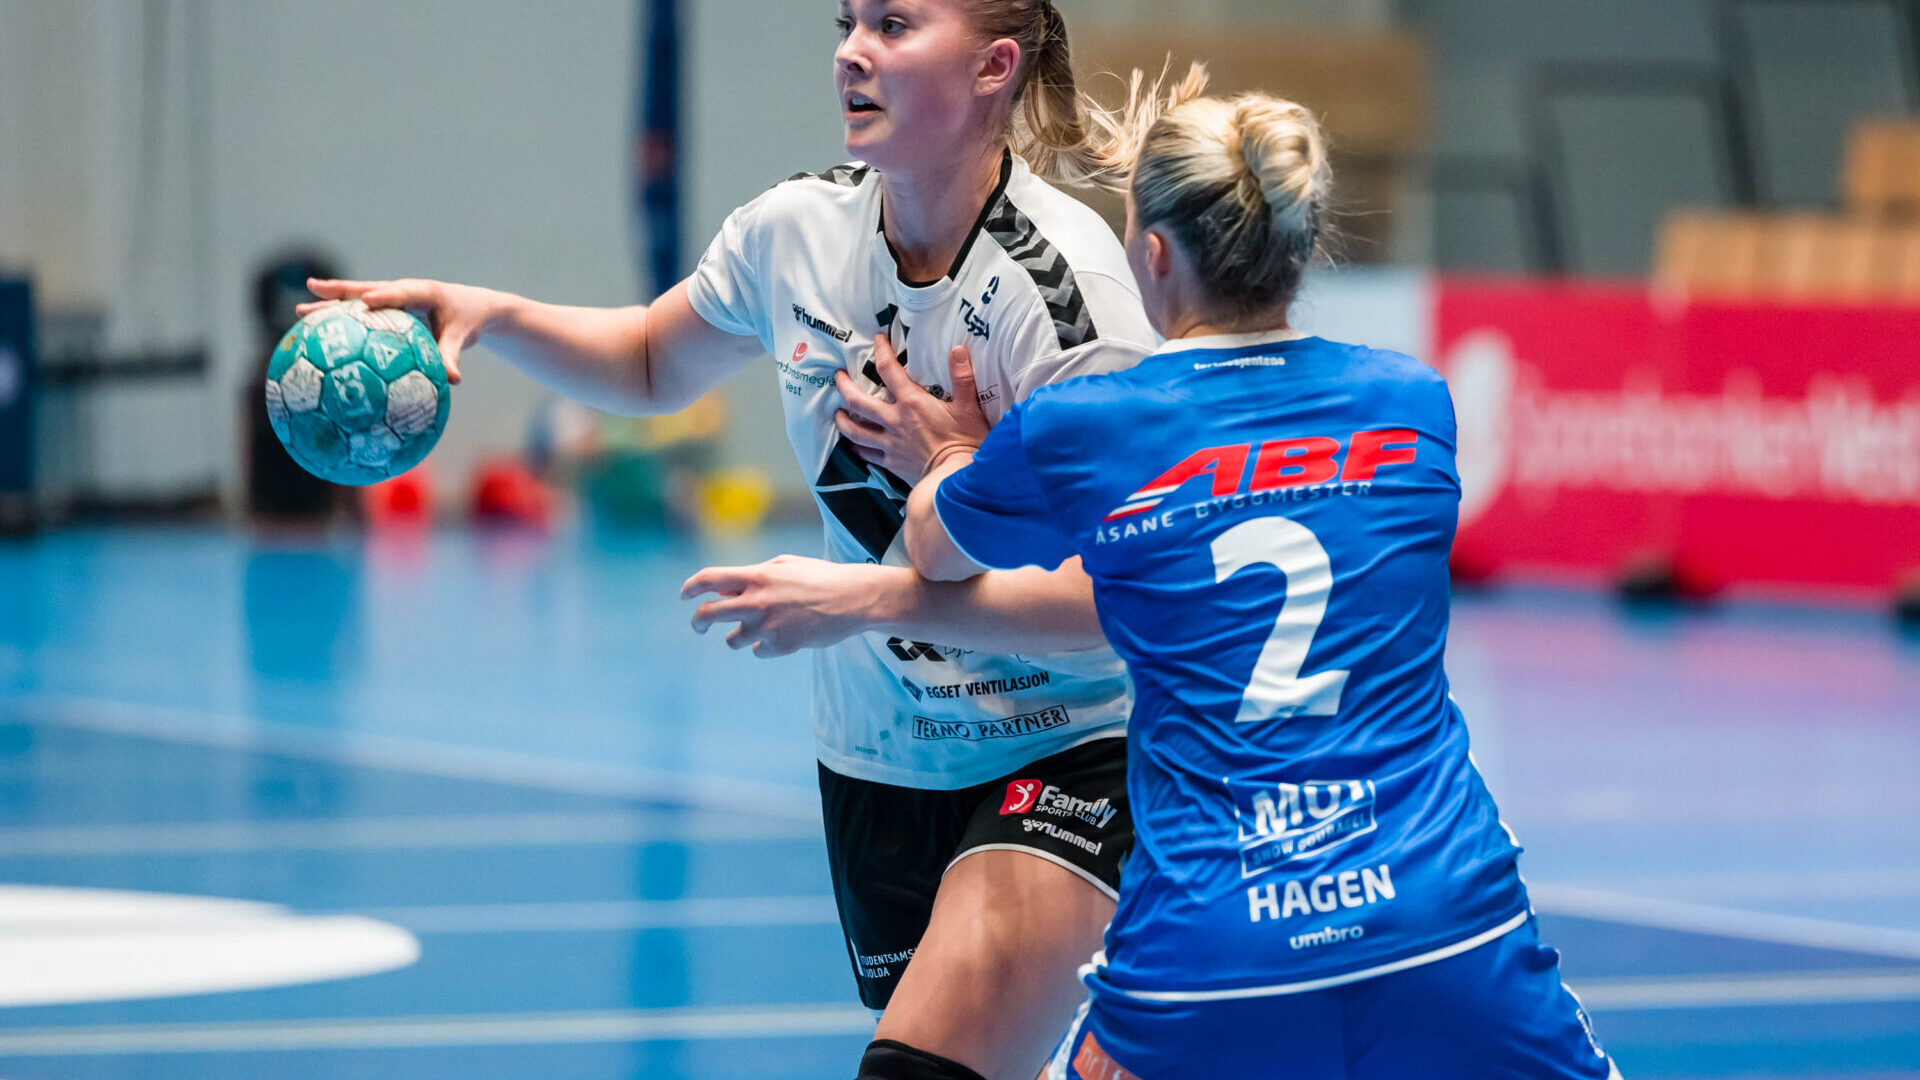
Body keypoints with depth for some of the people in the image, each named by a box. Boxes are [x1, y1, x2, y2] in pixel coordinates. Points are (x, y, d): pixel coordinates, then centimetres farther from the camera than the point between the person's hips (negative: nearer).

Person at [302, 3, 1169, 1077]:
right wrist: (490, 315, 0)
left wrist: (869, 598, -32)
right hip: (874, 762, 6)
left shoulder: (1062, 282, -23)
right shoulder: (798, 229, -4)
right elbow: (654, 363, 18)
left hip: (1065, 756, -6)